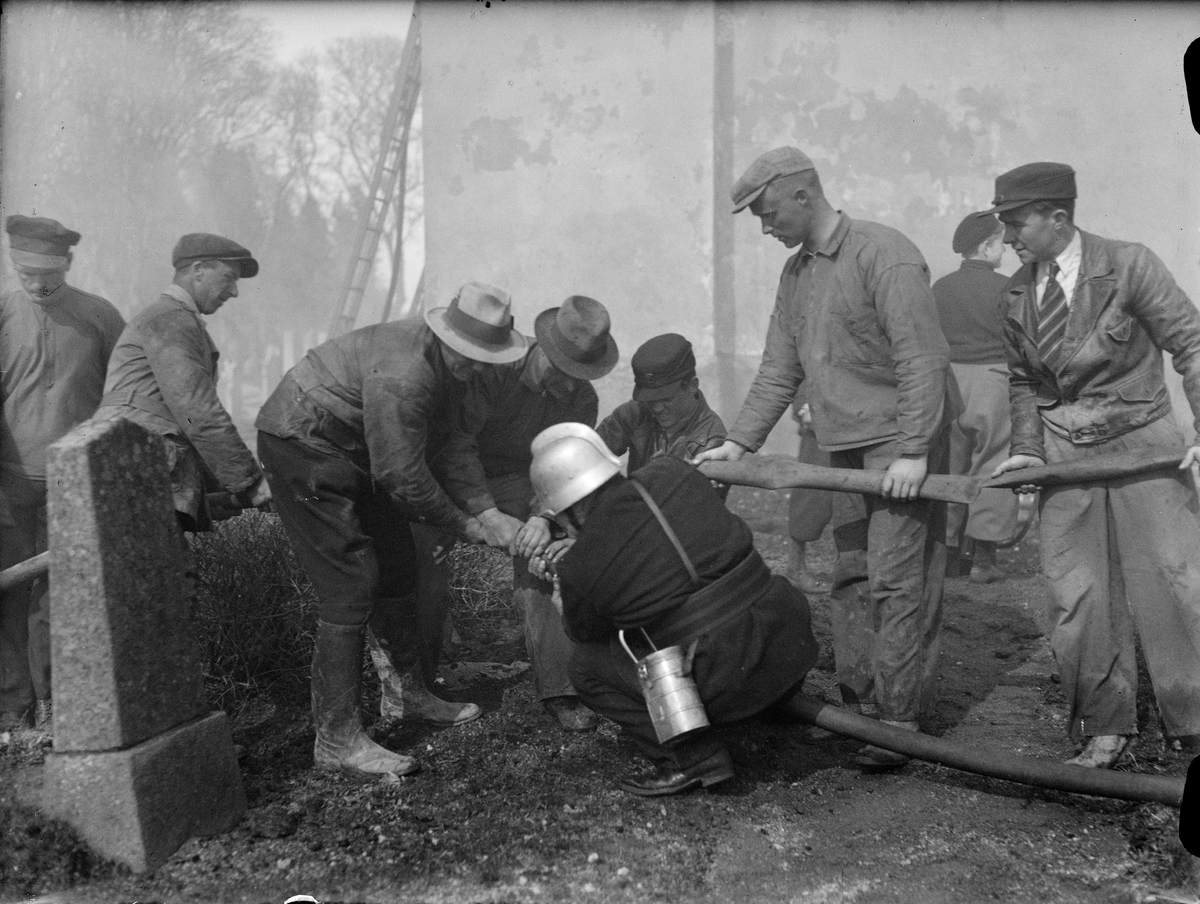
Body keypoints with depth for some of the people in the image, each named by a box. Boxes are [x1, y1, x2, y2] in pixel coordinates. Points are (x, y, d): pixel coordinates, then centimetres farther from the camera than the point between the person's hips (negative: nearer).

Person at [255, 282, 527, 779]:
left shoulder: (454, 363, -2)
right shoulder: (402, 376, -33)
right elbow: (402, 476, -28)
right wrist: (460, 523, -16)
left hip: (353, 453, 10)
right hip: (303, 445, -10)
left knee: (397, 570, 15)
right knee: (349, 589, -14)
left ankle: (407, 687, 34)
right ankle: (336, 738, -10)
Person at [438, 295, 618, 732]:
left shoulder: (582, 400, -12)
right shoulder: (494, 368, -29)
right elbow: (455, 444, -34)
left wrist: (542, 517, -38)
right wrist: (490, 515, -41)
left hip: (518, 481, 3)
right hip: (452, 477, -3)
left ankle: (559, 689, -13)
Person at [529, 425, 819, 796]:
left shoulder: (581, 571, -9)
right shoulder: (670, 472, 0)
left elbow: (586, 633, 13)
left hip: (730, 683, -6)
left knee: (587, 664, 11)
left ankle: (692, 757, 3)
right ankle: (786, 698, 38)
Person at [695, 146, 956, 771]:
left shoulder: (884, 255, -13)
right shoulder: (795, 274, 14)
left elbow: (923, 358, -18)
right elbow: (779, 370, 17)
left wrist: (913, 451, -22)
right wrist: (740, 442, 11)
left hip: (901, 444, -8)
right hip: (841, 448, 8)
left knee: (897, 579, -7)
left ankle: (899, 719, 0)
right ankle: (856, 701, 24)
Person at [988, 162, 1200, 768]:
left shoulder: (1129, 266, -10)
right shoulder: (1015, 295, 3)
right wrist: (1026, 447, -1)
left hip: (1142, 444, -3)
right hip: (1064, 458, 4)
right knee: (1076, 597, 4)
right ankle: (1104, 730, 18)